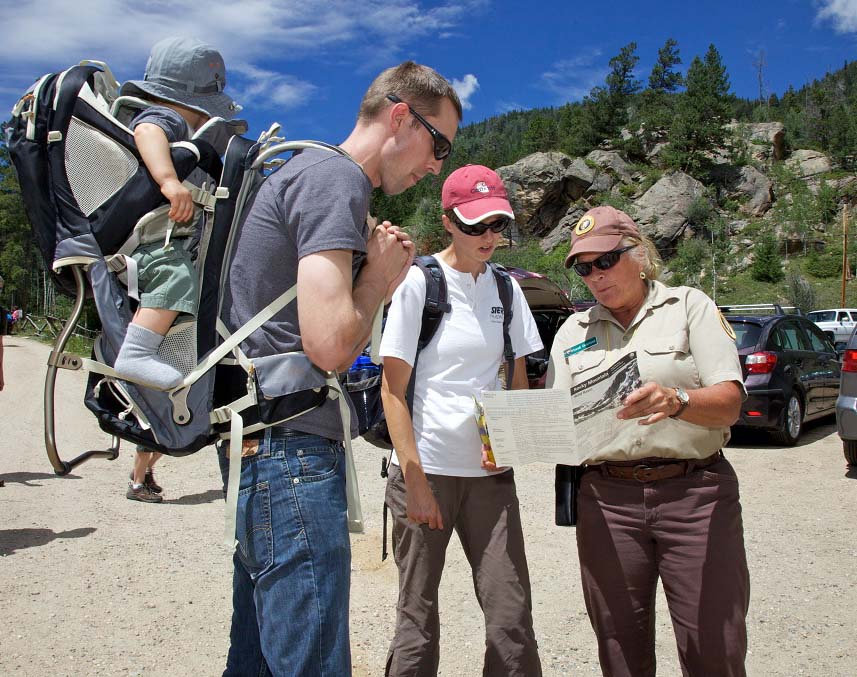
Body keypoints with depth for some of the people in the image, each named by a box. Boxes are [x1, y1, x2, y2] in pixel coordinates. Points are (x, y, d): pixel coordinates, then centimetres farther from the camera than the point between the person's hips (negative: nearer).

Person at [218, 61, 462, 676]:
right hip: (292, 448, -11)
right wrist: (379, 277, -6)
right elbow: (329, 345, -23)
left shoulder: (311, 171, 21)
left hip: (261, 447, 11)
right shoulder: (335, 178, -11)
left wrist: (380, 281, 9)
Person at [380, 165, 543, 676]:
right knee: (419, 620, 4)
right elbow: (393, 389, -6)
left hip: (490, 472, 4)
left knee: (512, 619, 1)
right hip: (426, 468, -4)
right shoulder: (419, 283, -4)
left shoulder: (506, 289, 9)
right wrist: (414, 479, -13)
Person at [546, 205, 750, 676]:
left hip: (695, 493, -2)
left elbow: (729, 403, -7)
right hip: (607, 500, 3)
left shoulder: (689, 306, 4)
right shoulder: (573, 331, 14)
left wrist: (676, 401, -27)